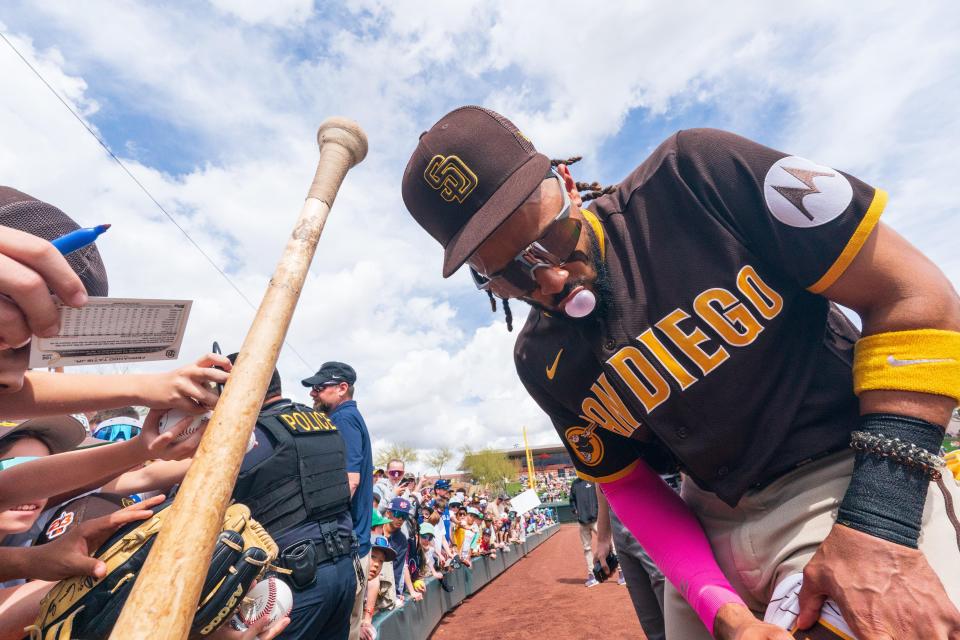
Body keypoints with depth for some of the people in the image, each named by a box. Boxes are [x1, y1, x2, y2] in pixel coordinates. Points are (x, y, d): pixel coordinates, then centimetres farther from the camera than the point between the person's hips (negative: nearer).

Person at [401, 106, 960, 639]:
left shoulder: (695, 173, -18)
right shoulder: (541, 363, -7)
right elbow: (631, 487, 2)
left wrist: (881, 524, -21)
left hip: (849, 478, -2)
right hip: (712, 522, 3)